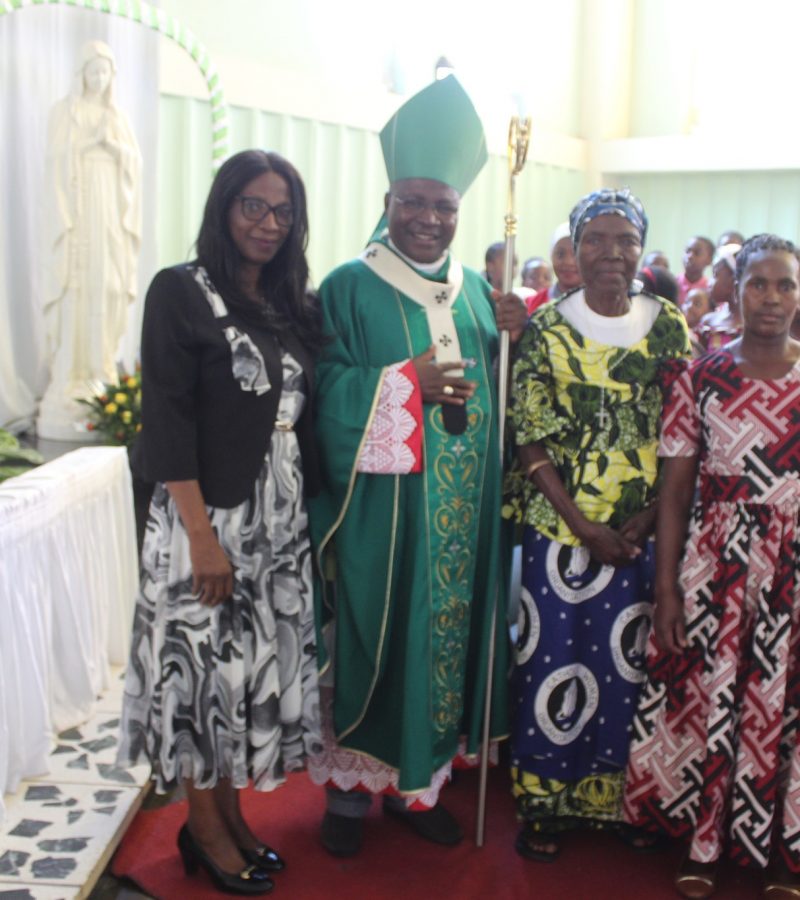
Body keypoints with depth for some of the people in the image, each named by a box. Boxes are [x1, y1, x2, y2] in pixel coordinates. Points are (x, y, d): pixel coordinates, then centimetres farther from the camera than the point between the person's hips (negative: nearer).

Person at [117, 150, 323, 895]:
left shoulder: (292, 305, 11)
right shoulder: (181, 291, -8)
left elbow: (302, 414, 12)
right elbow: (167, 419, -14)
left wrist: (312, 511, 4)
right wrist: (202, 534, -19)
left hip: (280, 520, 6)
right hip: (208, 517, -6)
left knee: (255, 659, 13)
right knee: (203, 661, 4)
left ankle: (231, 812, 30)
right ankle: (205, 828, 22)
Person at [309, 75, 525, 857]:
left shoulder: (475, 289, 12)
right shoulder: (349, 287, -3)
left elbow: (501, 391, 13)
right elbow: (327, 392, -11)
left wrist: (513, 337, -5)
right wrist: (407, 382, -21)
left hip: (460, 511, 5)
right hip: (380, 509, -5)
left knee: (446, 633, 11)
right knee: (372, 638, 3)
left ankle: (418, 782, 27)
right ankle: (350, 785, 21)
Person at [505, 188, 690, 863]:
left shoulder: (671, 328, 4)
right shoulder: (546, 328, -2)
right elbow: (531, 441, -5)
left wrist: (646, 521, -10)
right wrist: (585, 526, -12)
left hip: (644, 532, 2)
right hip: (559, 526, -2)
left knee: (626, 663, 10)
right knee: (553, 662, 6)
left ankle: (614, 794, 30)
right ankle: (543, 804, 23)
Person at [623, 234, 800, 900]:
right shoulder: (702, 379, 0)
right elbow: (674, 491, 0)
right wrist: (666, 588, -3)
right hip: (714, 566, 0)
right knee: (709, 698, 8)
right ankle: (704, 842, 27)